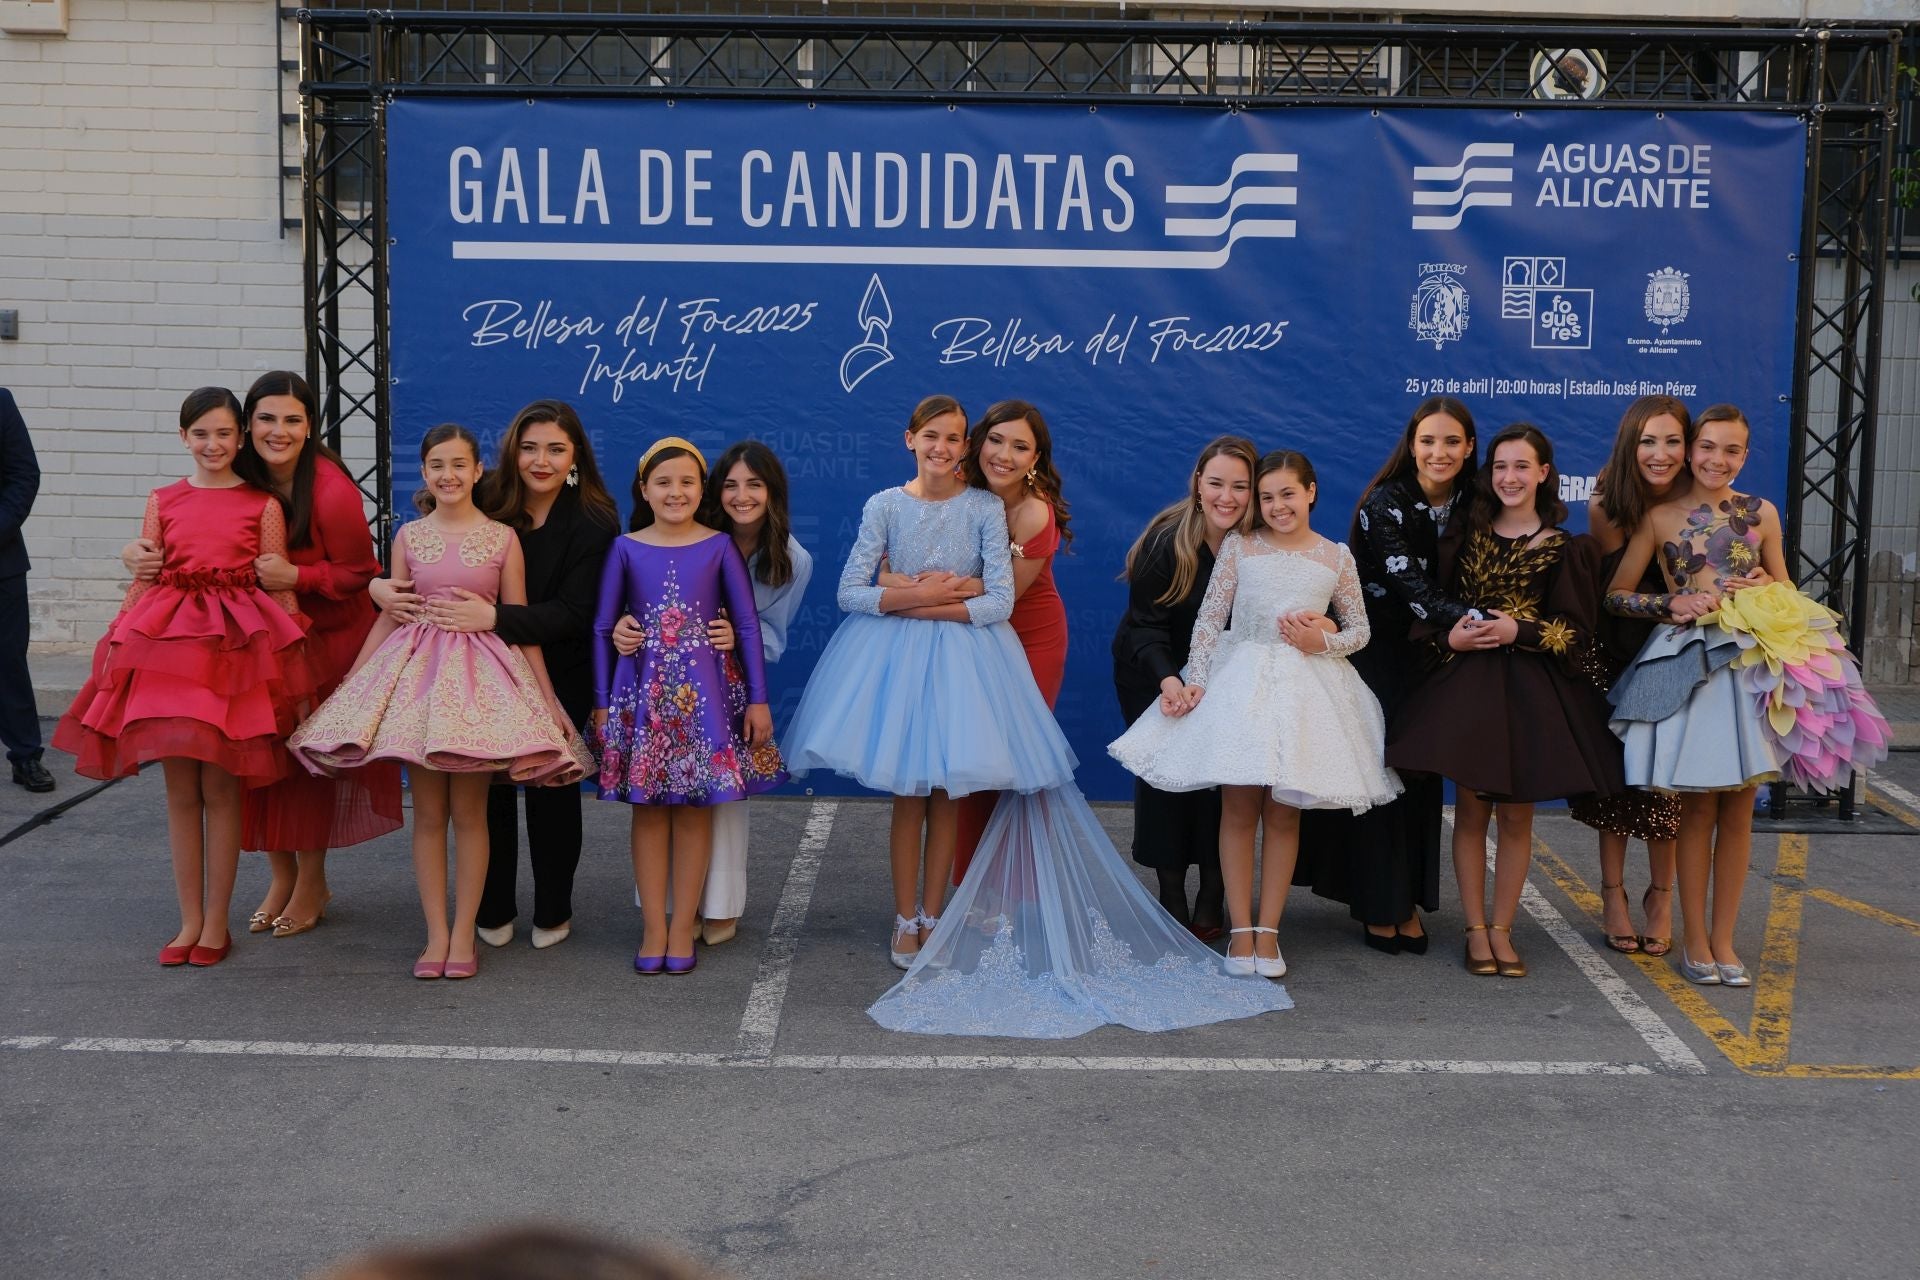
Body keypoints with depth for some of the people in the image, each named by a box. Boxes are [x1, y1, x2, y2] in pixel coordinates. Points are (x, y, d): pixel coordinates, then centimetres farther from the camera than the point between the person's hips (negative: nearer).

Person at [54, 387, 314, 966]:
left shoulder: (263, 506, 2)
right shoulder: (163, 502, 9)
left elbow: (280, 589, 1)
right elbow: (142, 582, 12)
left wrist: (299, 675, -1)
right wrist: (117, 647, 7)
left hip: (236, 647, -2)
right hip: (166, 644, 3)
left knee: (220, 789, 2)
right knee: (180, 790, 6)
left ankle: (216, 923, 13)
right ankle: (190, 920, 17)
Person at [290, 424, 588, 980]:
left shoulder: (502, 538, 0)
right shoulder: (409, 536, 6)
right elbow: (389, 616, 11)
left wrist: (547, 697, 0)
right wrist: (348, 683, 8)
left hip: (480, 674, -2)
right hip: (417, 670, 2)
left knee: (469, 810, 2)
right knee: (428, 812, 4)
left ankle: (463, 933, 11)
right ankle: (436, 933, 11)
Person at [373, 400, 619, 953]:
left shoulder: (594, 522, -14)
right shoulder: (487, 501, -8)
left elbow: (573, 613, -22)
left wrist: (494, 617, -33)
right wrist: (380, 585, -20)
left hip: (557, 677, -2)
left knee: (550, 787, 7)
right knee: (488, 784, 4)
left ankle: (553, 914, 22)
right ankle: (493, 911, 19)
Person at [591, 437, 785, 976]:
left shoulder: (720, 546, 1)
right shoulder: (626, 549, 2)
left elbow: (748, 624, 3)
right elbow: (602, 628, 6)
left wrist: (758, 699, 0)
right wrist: (601, 703, 4)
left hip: (704, 689, -1)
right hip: (643, 689, 1)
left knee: (695, 807, 3)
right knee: (648, 807, 4)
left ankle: (682, 926, 11)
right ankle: (653, 926, 11)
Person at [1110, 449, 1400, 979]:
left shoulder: (1336, 557, 6)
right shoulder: (1238, 546, 2)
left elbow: (1360, 630, 11)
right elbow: (1210, 619, 0)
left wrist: (1323, 642, -8)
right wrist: (1194, 681, -9)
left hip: (1306, 689, 1)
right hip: (1241, 680, -1)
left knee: (1283, 813, 5)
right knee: (1239, 806, -2)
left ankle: (1268, 930, 11)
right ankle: (1242, 929, 7)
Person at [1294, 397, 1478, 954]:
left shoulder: (1468, 506, 1)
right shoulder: (1386, 504, -17)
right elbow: (1412, 586, -26)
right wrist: (1470, 620, -40)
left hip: (1428, 655, 5)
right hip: (1373, 652, -5)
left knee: (1421, 775, 5)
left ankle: (1408, 901, 12)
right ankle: (1378, 907, 3)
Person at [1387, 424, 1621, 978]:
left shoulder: (1563, 549, 1)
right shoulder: (1465, 538, 6)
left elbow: (1575, 631, -1)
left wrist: (1519, 631, -14)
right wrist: (1449, 637, -10)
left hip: (1532, 692, -1)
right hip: (1466, 683, 1)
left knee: (1516, 814, 3)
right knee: (1471, 809, 2)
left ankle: (1501, 929, 14)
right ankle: (1475, 929, 10)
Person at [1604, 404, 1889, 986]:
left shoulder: (1761, 513, 9)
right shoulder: (1660, 516, 1)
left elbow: (1786, 592, 17)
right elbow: (1617, 594, 3)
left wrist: (1761, 599, -5)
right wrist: (1672, 604, -11)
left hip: (1755, 666, 3)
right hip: (1690, 665, -3)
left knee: (1739, 807, 5)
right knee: (1698, 806, 1)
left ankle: (1723, 939, 15)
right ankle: (1694, 939, 12)